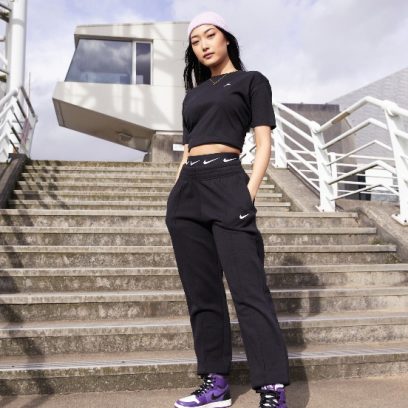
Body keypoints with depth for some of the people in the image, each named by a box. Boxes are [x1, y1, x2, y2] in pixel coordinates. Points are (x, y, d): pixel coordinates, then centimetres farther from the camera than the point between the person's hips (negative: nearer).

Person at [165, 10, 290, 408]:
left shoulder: (251, 81, 10)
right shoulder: (193, 94, 24)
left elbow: (264, 144, 1)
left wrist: (249, 192, -12)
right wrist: (176, 194, 13)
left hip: (226, 183, -6)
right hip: (186, 190, 6)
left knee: (248, 290, -11)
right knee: (201, 293, 5)